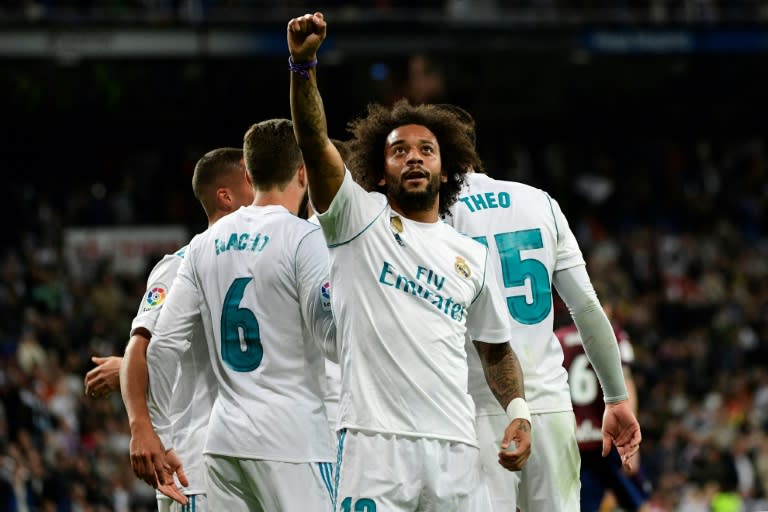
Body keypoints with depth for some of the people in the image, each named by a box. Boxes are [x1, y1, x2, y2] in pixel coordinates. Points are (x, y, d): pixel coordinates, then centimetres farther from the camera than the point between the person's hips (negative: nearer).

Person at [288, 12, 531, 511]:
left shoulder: (473, 257, 19)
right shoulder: (360, 221, 7)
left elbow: (496, 348, 26)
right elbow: (314, 142, -7)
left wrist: (518, 411, 8)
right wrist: (303, 64, -21)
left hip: (456, 450, 4)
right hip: (374, 443, -4)